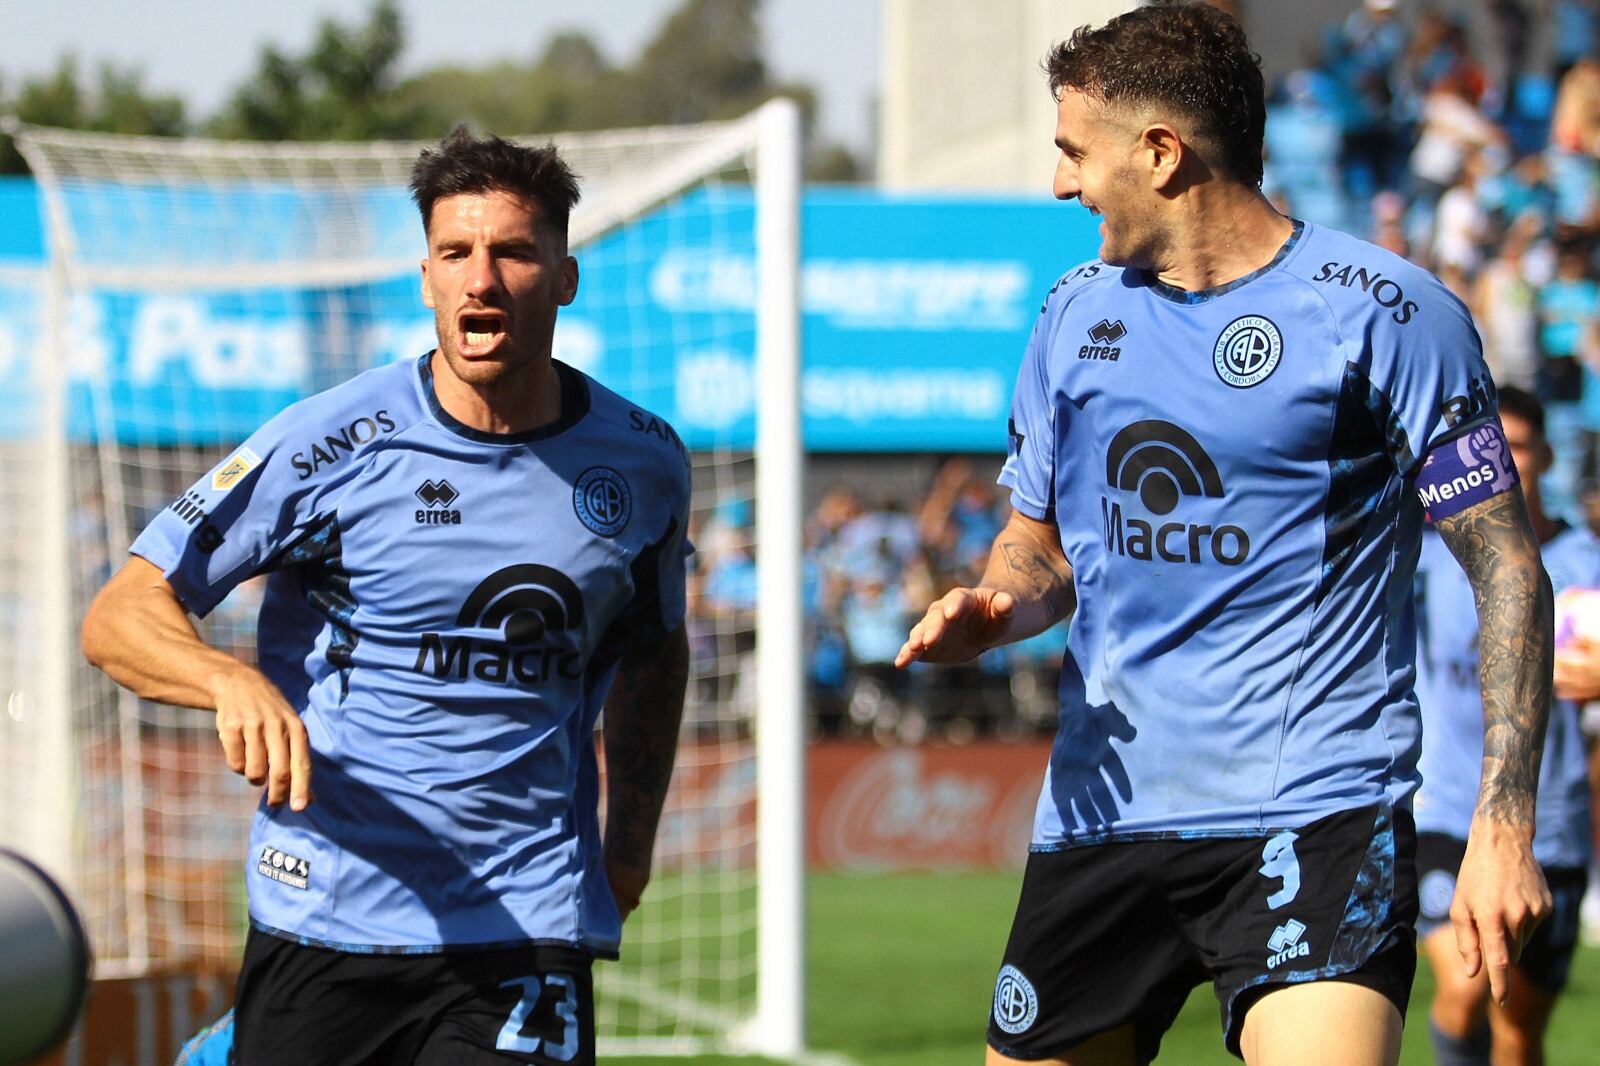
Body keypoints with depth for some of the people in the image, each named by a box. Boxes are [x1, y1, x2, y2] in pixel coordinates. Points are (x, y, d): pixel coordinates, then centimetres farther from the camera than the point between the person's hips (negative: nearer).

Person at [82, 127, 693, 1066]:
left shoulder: (645, 463, 5)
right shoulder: (329, 444, -6)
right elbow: (119, 617, -6)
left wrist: (630, 843, 16)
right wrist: (233, 681, -26)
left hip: (528, 928, 1)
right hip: (322, 922, -1)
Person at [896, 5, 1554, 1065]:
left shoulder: (1385, 311, -6)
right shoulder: (1076, 314, 13)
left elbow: (1507, 567, -6)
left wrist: (1505, 823, -14)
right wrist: (993, 606, -2)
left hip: (1312, 815, -6)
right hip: (1099, 811, 6)